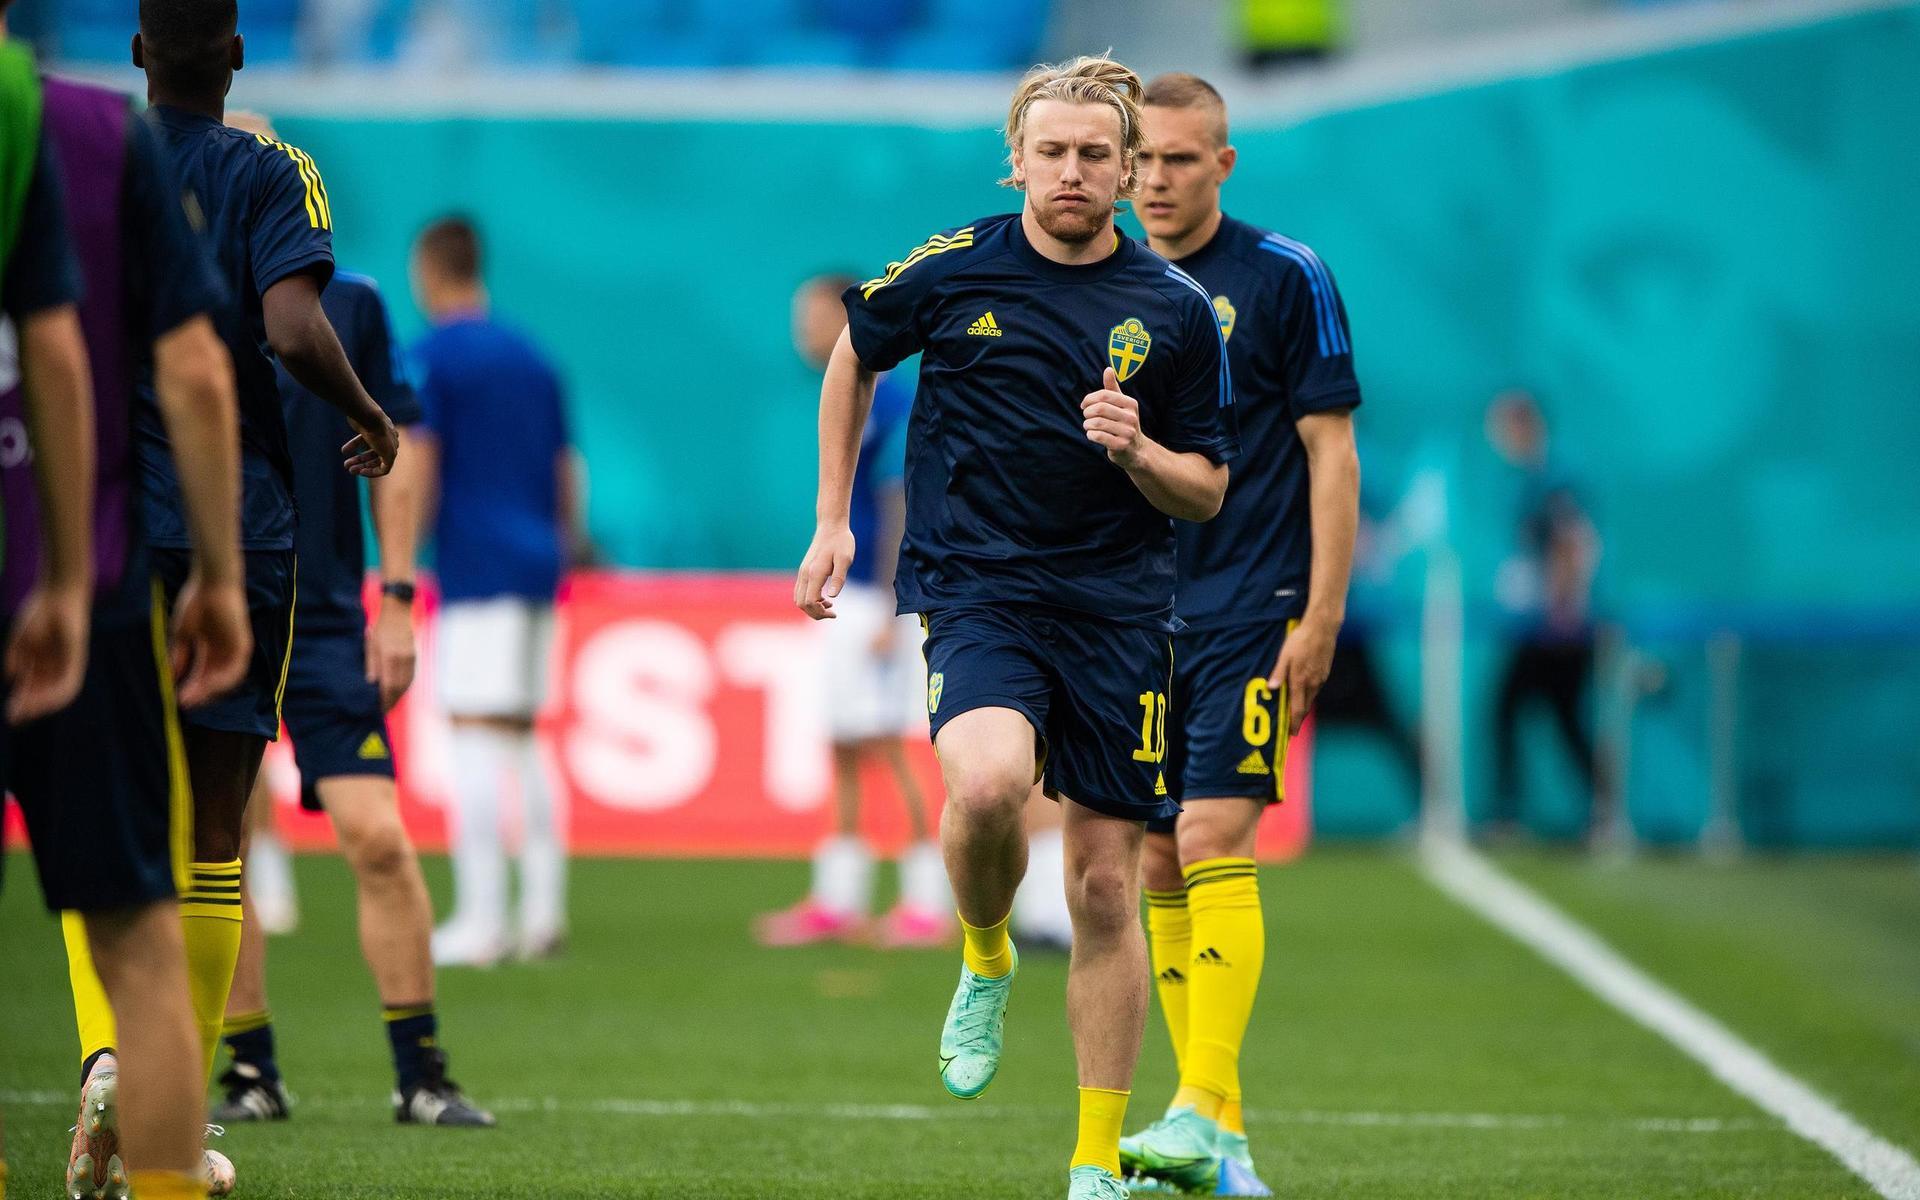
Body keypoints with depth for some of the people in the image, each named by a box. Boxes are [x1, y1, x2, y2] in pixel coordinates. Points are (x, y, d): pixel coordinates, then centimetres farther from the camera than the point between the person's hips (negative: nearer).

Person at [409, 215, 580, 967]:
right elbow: (565, 474, 21)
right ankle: (544, 912, 9)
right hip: (536, 566, 7)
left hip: (475, 568, -7)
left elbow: (416, 468, -13)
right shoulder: (532, 358, 17)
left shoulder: (429, 360, -4)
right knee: (523, 742, 13)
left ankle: (479, 921, -12)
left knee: (476, 736, -8)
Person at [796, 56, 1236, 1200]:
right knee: (987, 782, -31)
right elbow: (854, 360, 19)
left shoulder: (1176, 310, 1)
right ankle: (986, 961, 3)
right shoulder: (951, 271, -1)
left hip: (1119, 608, 1)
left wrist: (1138, 450, -15)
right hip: (978, 591, -1)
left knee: (1106, 885, 2)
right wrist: (834, 522, 15)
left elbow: (1207, 494, 6)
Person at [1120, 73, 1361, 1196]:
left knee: (1213, 843, -17)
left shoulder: (1286, 278, -3)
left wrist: (1321, 616, -11)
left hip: (1252, 612, -5)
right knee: (1159, 865, 4)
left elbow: (1331, 449, -4)